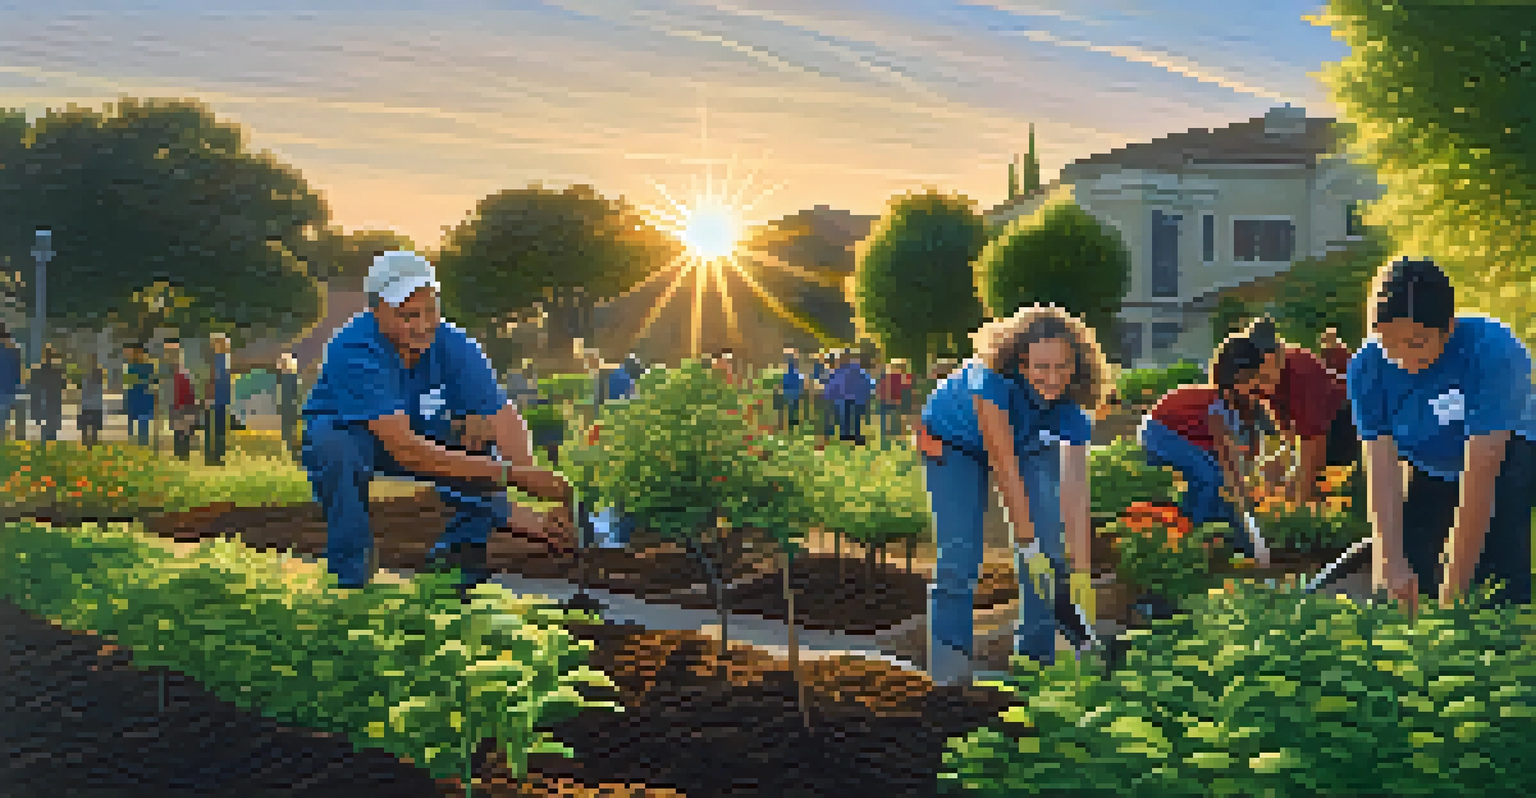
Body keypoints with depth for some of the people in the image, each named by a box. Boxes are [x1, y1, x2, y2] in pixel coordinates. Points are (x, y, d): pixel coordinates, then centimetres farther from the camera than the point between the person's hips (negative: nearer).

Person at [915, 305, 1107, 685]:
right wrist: (1028, 544, -39)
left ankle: (1039, 650, 6)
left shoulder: (1069, 407, -29)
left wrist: (1081, 573, -34)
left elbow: (1075, 496, -30)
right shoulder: (992, 379, -41)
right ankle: (948, 667, -5)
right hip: (954, 443, -4)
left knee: (1051, 541, -8)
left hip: (1028, 443, 4)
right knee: (959, 552, -14)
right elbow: (1005, 468, -40)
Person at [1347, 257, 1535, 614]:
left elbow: (1479, 475, -38)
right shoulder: (1367, 368, -22)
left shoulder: (1491, 352, -35)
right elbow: (1382, 469, -24)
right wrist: (1392, 561, -34)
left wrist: (1454, 586, -38)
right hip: (1431, 474, 3)